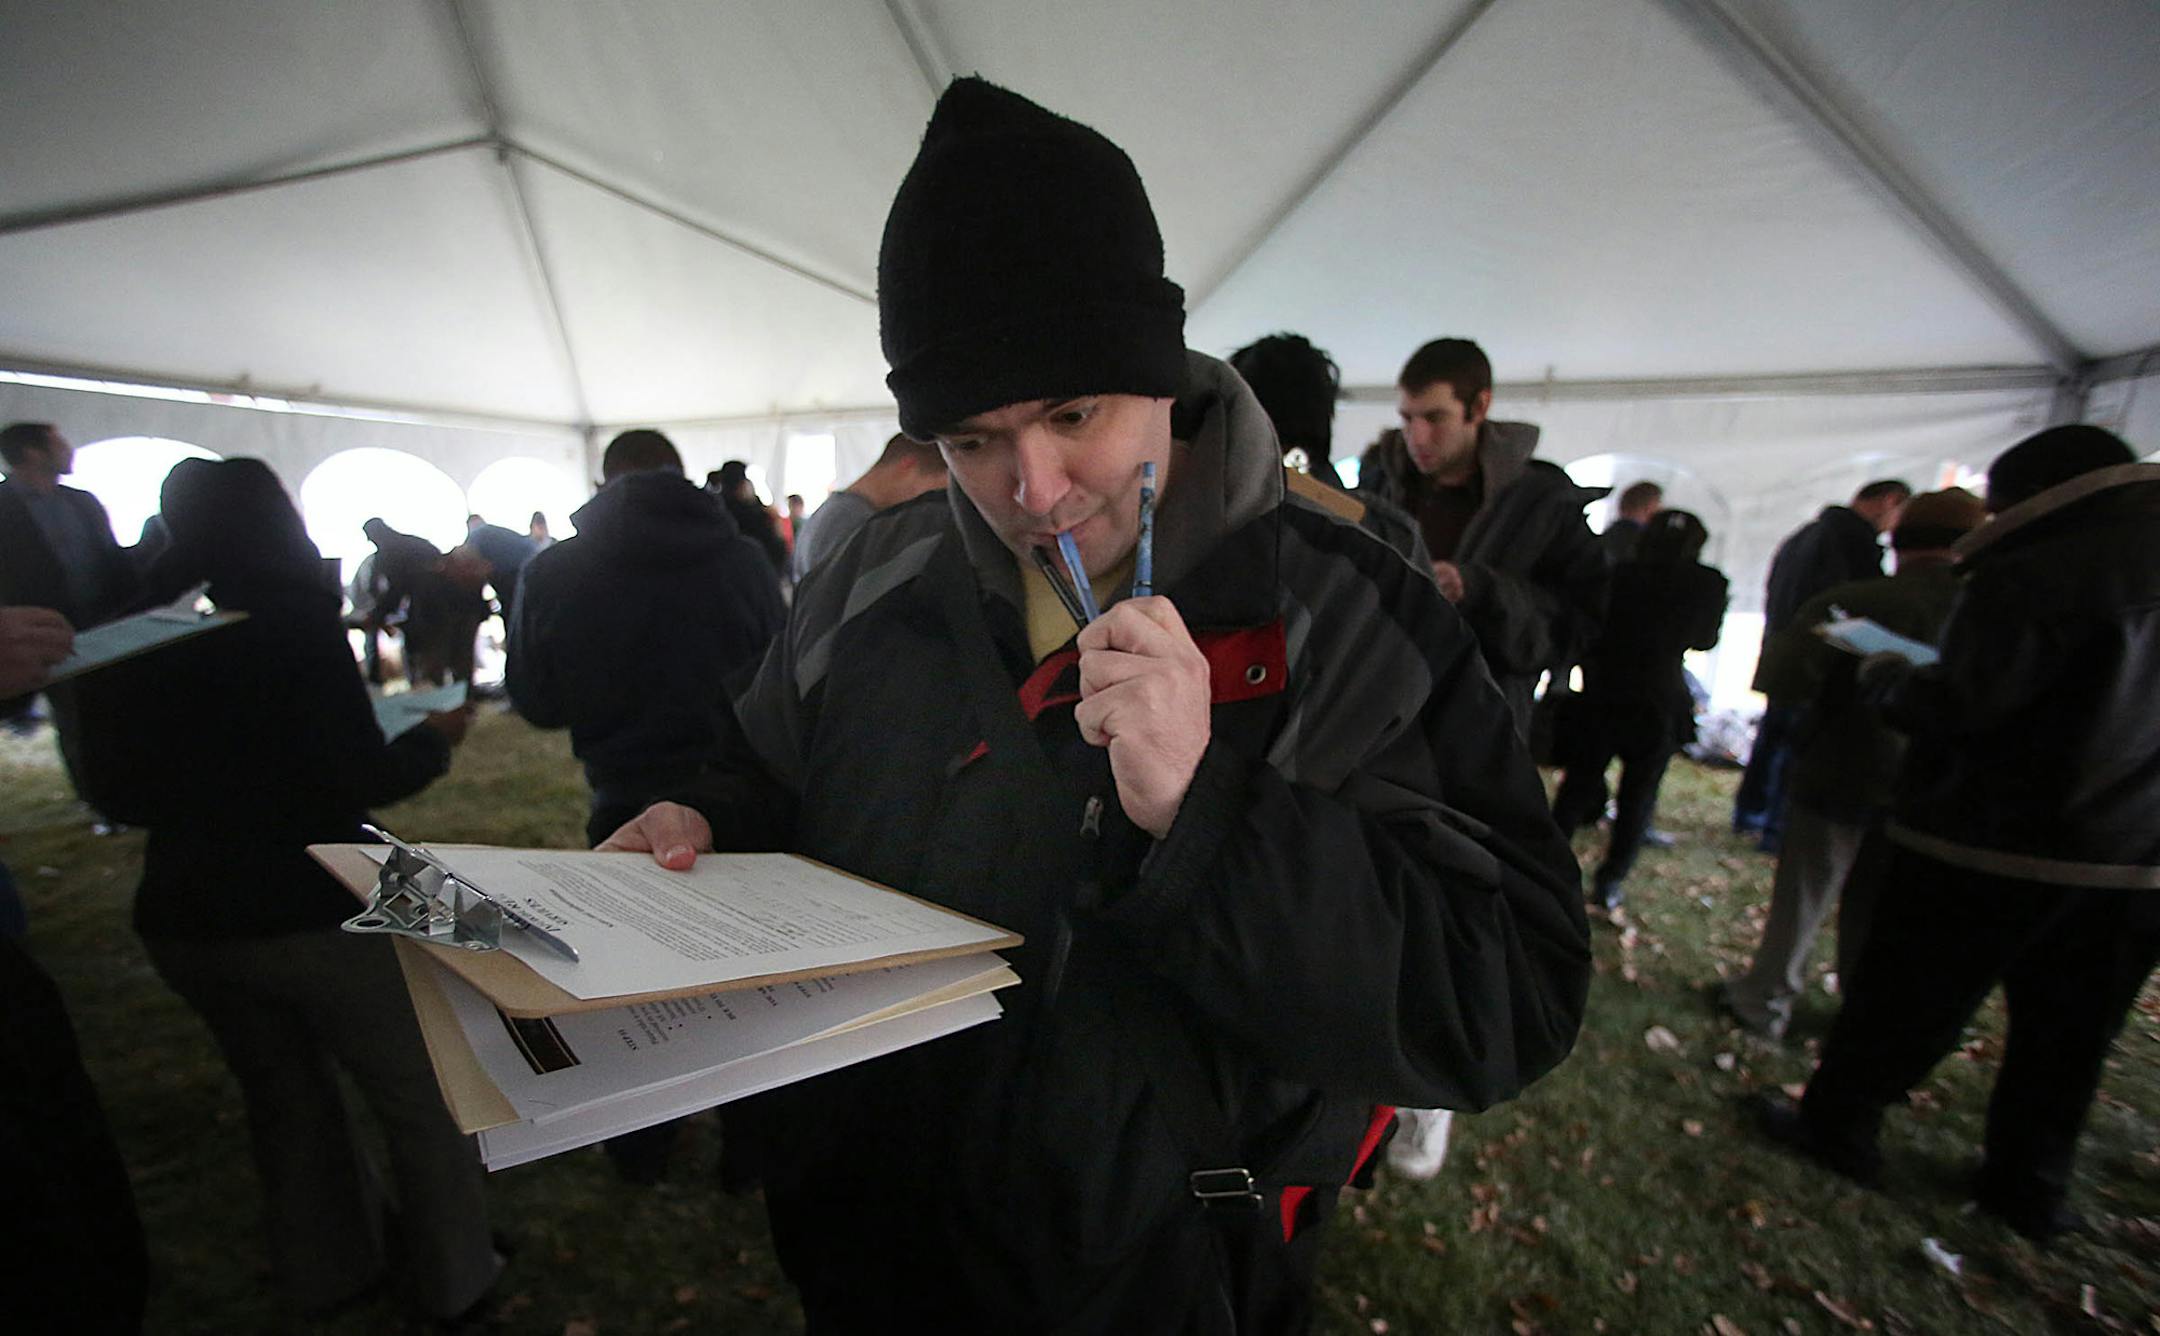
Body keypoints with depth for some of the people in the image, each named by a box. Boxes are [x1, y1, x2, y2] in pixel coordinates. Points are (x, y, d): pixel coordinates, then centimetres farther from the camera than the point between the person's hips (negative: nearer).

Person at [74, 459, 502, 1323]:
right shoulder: (290, 618, -15)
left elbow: (120, 791, 9)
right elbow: (357, 782, -18)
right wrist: (434, 740, -1)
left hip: (181, 919, 6)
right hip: (311, 910, -6)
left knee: (284, 1098, 25)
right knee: (421, 1097, 12)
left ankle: (324, 1274, 43)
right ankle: (453, 1278, 28)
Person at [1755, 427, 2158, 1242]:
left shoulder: (2035, 577, -17)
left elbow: (1954, 707, -20)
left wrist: (1885, 676, -2)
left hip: (1995, 847, -7)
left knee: (1907, 1000, 7)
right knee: (2067, 1035, 17)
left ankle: (1837, 1127, 21)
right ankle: (2029, 1188, 30)